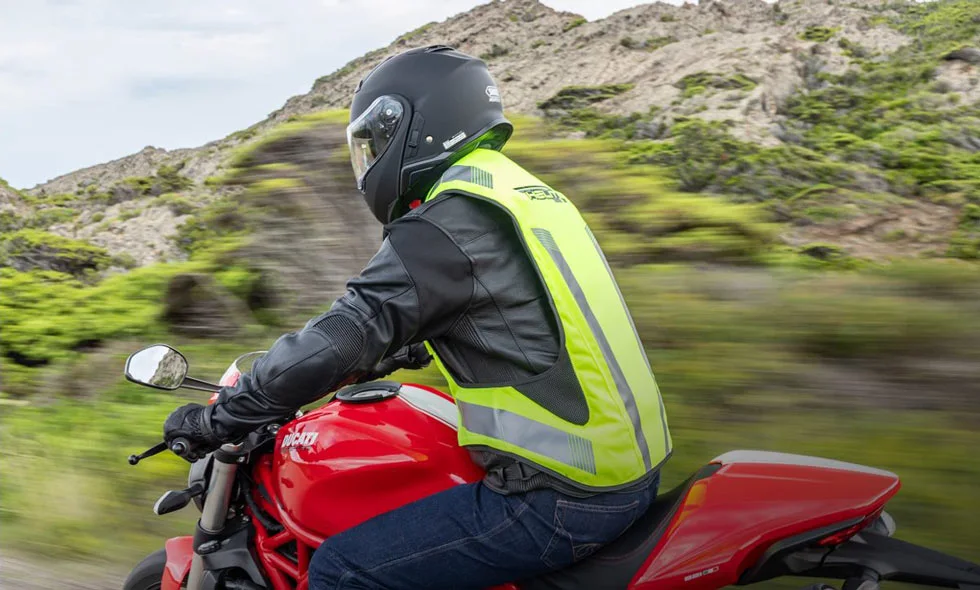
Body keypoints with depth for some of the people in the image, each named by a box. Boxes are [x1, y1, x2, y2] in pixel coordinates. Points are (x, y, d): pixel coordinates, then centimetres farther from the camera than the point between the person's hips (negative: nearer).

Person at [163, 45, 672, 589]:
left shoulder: (446, 223, -14)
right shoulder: (526, 189, 15)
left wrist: (217, 418, -7)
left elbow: (341, 339, -18)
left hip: (560, 501, -10)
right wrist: (380, 359, 37)